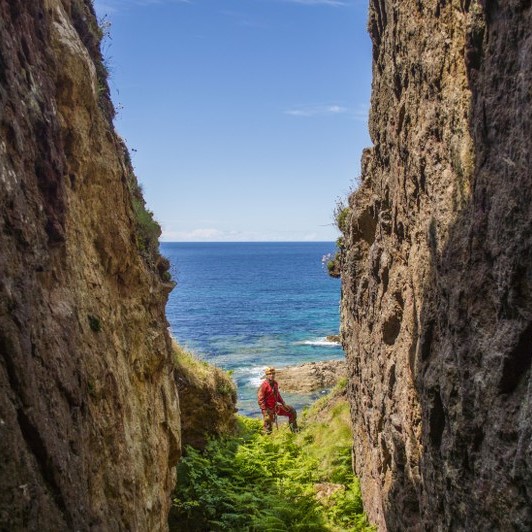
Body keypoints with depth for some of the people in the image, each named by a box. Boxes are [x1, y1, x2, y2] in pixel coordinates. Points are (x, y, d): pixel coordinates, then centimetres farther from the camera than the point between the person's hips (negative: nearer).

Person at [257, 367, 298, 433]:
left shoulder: (275, 383, 1)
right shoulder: (264, 385, -22)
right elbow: (260, 400, -22)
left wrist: (283, 404, 11)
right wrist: (265, 411, -24)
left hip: (276, 406, 8)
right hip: (268, 409, -8)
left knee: (292, 411, 10)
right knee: (268, 429, 1)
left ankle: (294, 431, 22)